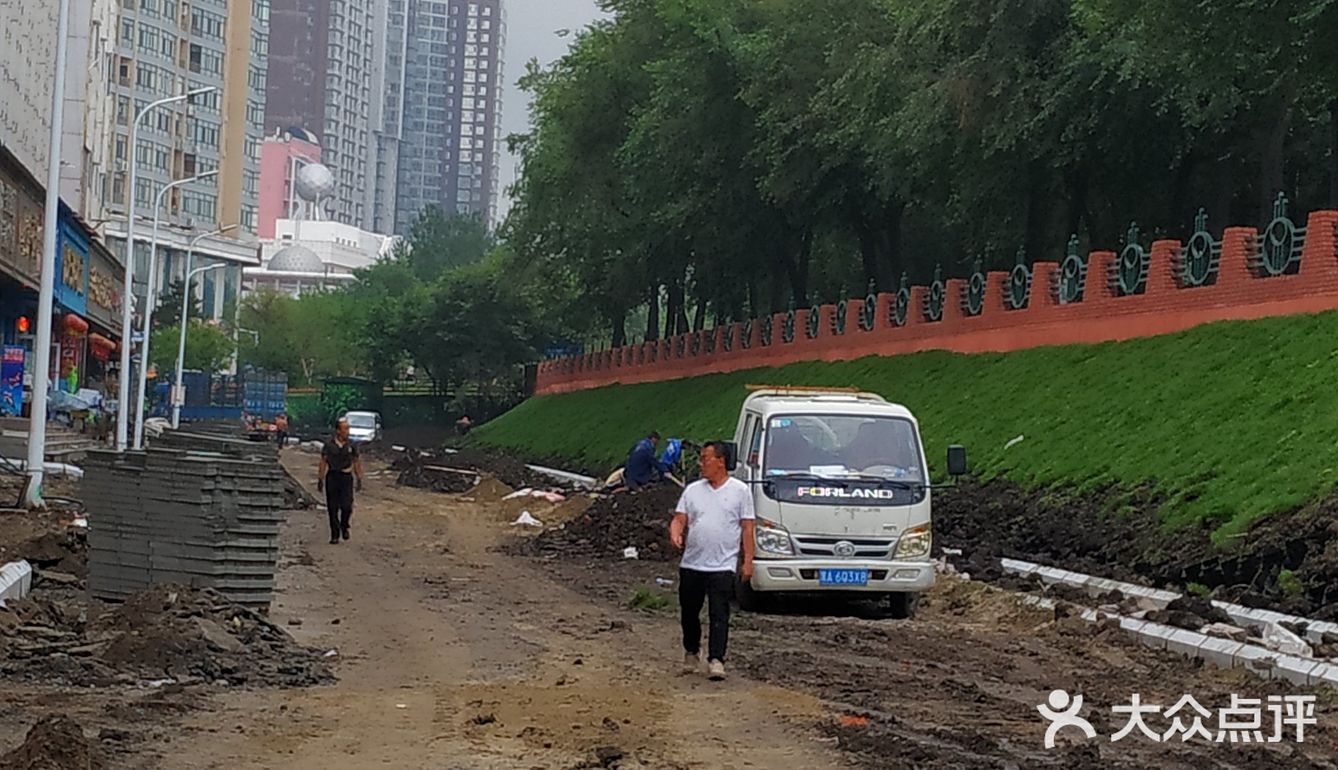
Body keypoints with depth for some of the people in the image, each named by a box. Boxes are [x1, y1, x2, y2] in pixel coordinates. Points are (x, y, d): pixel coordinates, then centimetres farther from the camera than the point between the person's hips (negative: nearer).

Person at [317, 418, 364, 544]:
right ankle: (335, 535, 10)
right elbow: (323, 462, 2)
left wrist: (359, 479, 7)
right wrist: (320, 479, -1)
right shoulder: (329, 445, -1)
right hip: (332, 476, 0)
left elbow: (356, 462, 9)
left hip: (346, 477, 0)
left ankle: (344, 527, 20)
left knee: (346, 506, -9)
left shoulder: (351, 445, 3)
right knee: (332, 508, 1)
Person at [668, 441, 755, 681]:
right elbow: (679, 519, 7)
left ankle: (716, 660, -11)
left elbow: (747, 528, 3)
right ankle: (691, 652, 32)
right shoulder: (693, 490, 10)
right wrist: (675, 534, -16)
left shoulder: (740, 490, 2)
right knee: (689, 612, 13)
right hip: (691, 564, 4)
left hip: (722, 565, -4)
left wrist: (748, 561, -2)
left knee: (719, 614, -10)